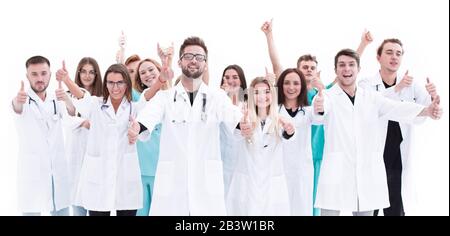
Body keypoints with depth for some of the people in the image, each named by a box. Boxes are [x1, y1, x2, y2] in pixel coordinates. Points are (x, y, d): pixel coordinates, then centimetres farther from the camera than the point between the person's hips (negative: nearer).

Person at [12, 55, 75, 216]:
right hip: (31, 172, -4)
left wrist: (66, 99, -37)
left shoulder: (56, 100, 8)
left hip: (58, 171, 4)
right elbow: (17, 107, -28)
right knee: (32, 211, -3)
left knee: (62, 212, 8)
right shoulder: (24, 100, -3)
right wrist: (17, 101, -53)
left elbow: (72, 112, -13)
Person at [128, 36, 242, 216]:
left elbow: (232, 116, -13)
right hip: (171, 184, 0)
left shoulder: (217, 96, 6)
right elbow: (149, 116, -14)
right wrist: (136, 127, -38)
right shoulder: (165, 96, 5)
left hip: (207, 186, 0)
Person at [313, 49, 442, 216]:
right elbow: (324, 106, -24)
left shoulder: (372, 98, 9)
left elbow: (396, 108, -7)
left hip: (368, 173, 4)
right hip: (336, 173, -3)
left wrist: (426, 110, -26)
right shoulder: (328, 96, -1)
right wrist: (318, 107, -50)